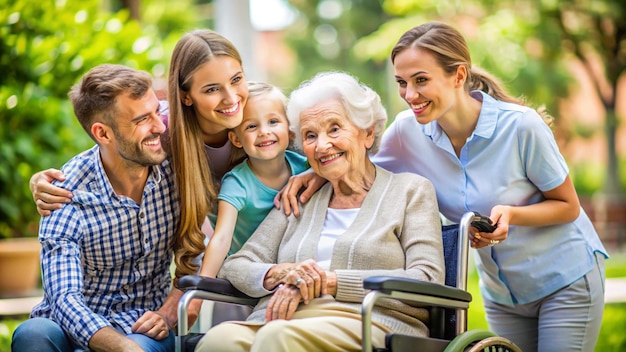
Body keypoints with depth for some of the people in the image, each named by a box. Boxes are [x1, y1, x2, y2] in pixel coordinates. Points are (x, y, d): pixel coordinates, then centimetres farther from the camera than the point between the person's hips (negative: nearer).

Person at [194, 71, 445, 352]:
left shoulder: (410, 190, 14)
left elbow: (428, 282, -1)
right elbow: (234, 267, 18)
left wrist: (329, 281, -8)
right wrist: (281, 274, -6)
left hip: (370, 326, -3)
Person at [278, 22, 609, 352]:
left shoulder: (520, 126, -25)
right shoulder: (407, 130, -13)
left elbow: (568, 207, -13)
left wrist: (511, 214, -31)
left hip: (567, 278, -4)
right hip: (501, 291, 4)